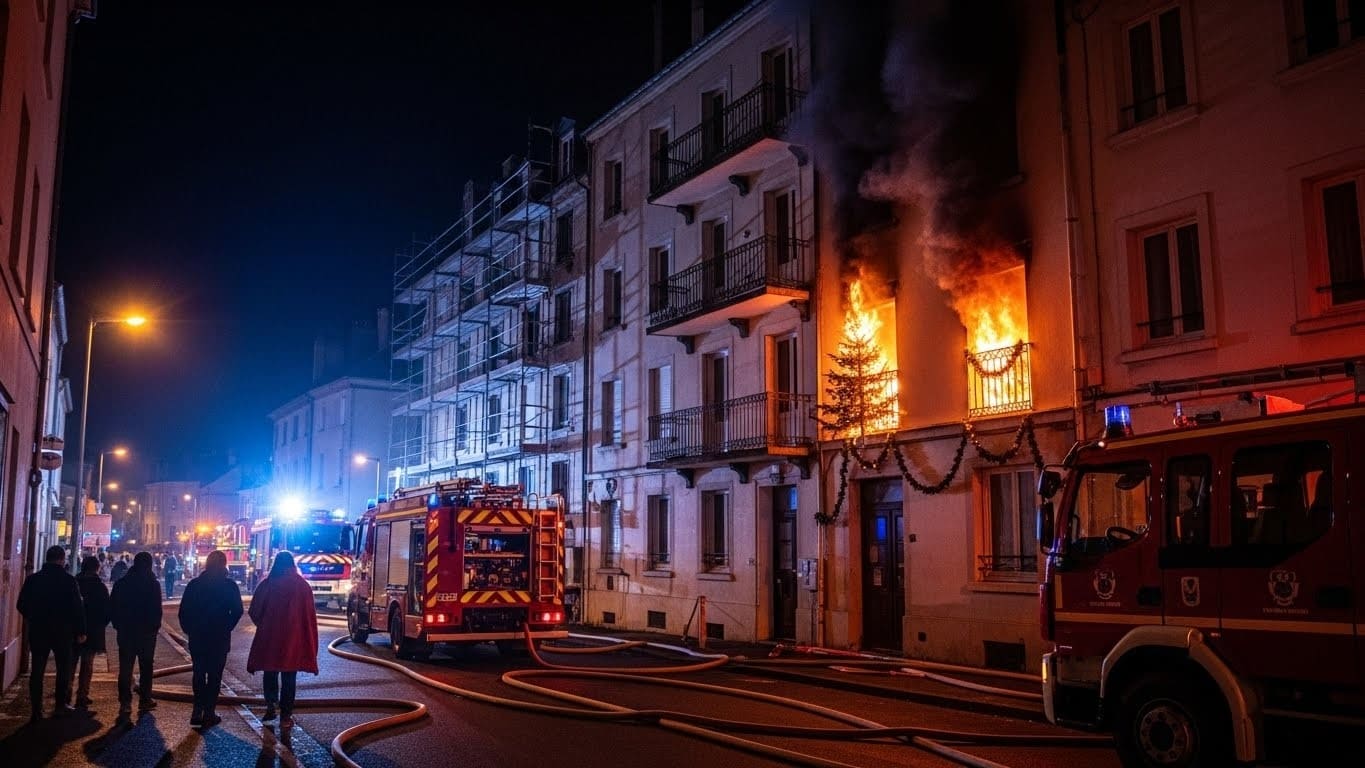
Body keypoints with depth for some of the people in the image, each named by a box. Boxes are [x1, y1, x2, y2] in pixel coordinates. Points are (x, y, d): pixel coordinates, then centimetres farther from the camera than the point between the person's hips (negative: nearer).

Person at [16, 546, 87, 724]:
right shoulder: (68, 580, -10)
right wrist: (81, 631, -4)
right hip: (63, 631, -3)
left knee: (37, 671, 7)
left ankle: (36, 710, 5)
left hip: (38, 631, 3)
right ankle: (60, 706, 12)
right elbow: (77, 608, -12)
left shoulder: (32, 579, 0)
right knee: (64, 669, 11)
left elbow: (22, 605, 5)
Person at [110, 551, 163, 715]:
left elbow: (112, 607, 4)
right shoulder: (153, 584, -11)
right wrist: (155, 626, 1)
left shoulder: (121, 583, 2)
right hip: (147, 631, -3)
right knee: (146, 666, 10)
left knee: (125, 667, 5)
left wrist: (118, 625, 12)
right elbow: (157, 609, -12)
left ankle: (125, 702, 1)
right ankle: (145, 699, 13)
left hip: (125, 631, 3)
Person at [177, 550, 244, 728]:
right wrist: (226, 628, 2)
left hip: (197, 638, 3)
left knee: (198, 674, 14)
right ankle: (209, 713, 5)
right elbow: (237, 612, -12)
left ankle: (198, 712, 14)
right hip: (219, 639, -3)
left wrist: (190, 630, 9)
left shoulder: (194, 584, 1)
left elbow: (183, 611, 0)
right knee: (214, 676, 5)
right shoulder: (230, 586, -8)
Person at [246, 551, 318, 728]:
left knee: (270, 672, 18)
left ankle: (270, 706, 8)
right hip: (293, 639, 0)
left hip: (269, 637, 0)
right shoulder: (303, 585, -3)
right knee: (289, 677, 7)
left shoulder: (267, 584, -4)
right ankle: (286, 716, 7)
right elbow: (310, 614, -2)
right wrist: (310, 644, 5)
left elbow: (254, 611, -2)